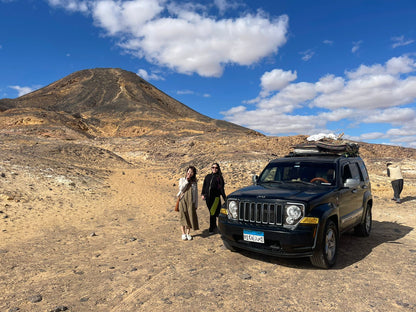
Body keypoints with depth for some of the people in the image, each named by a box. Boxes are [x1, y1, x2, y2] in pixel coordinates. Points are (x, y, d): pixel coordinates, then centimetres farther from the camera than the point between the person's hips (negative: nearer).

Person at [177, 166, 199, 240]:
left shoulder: (194, 182, 10)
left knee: (190, 217, 1)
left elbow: (196, 193, 10)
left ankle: (188, 233, 13)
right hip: (183, 201, -1)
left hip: (191, 201, 1)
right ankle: (183, 234, 9)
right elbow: (181, 189, -10)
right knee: (183, 217, 0)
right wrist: (186, 180, -11)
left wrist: (196, 204, 7)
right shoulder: (182, 179, 7)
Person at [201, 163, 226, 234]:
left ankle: (211, 229, 1)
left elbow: (221, 188, -2)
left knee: (212, 213, -9)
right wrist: (202, 194, 4)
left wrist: (224, 198, -4)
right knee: (212, 213, 13)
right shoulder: (208, 176, 12)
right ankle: (214, 226, 29)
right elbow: (204, 186, 15)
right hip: (208, 197, 5)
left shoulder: (219, 177, 0)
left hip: (215, 197, -4)